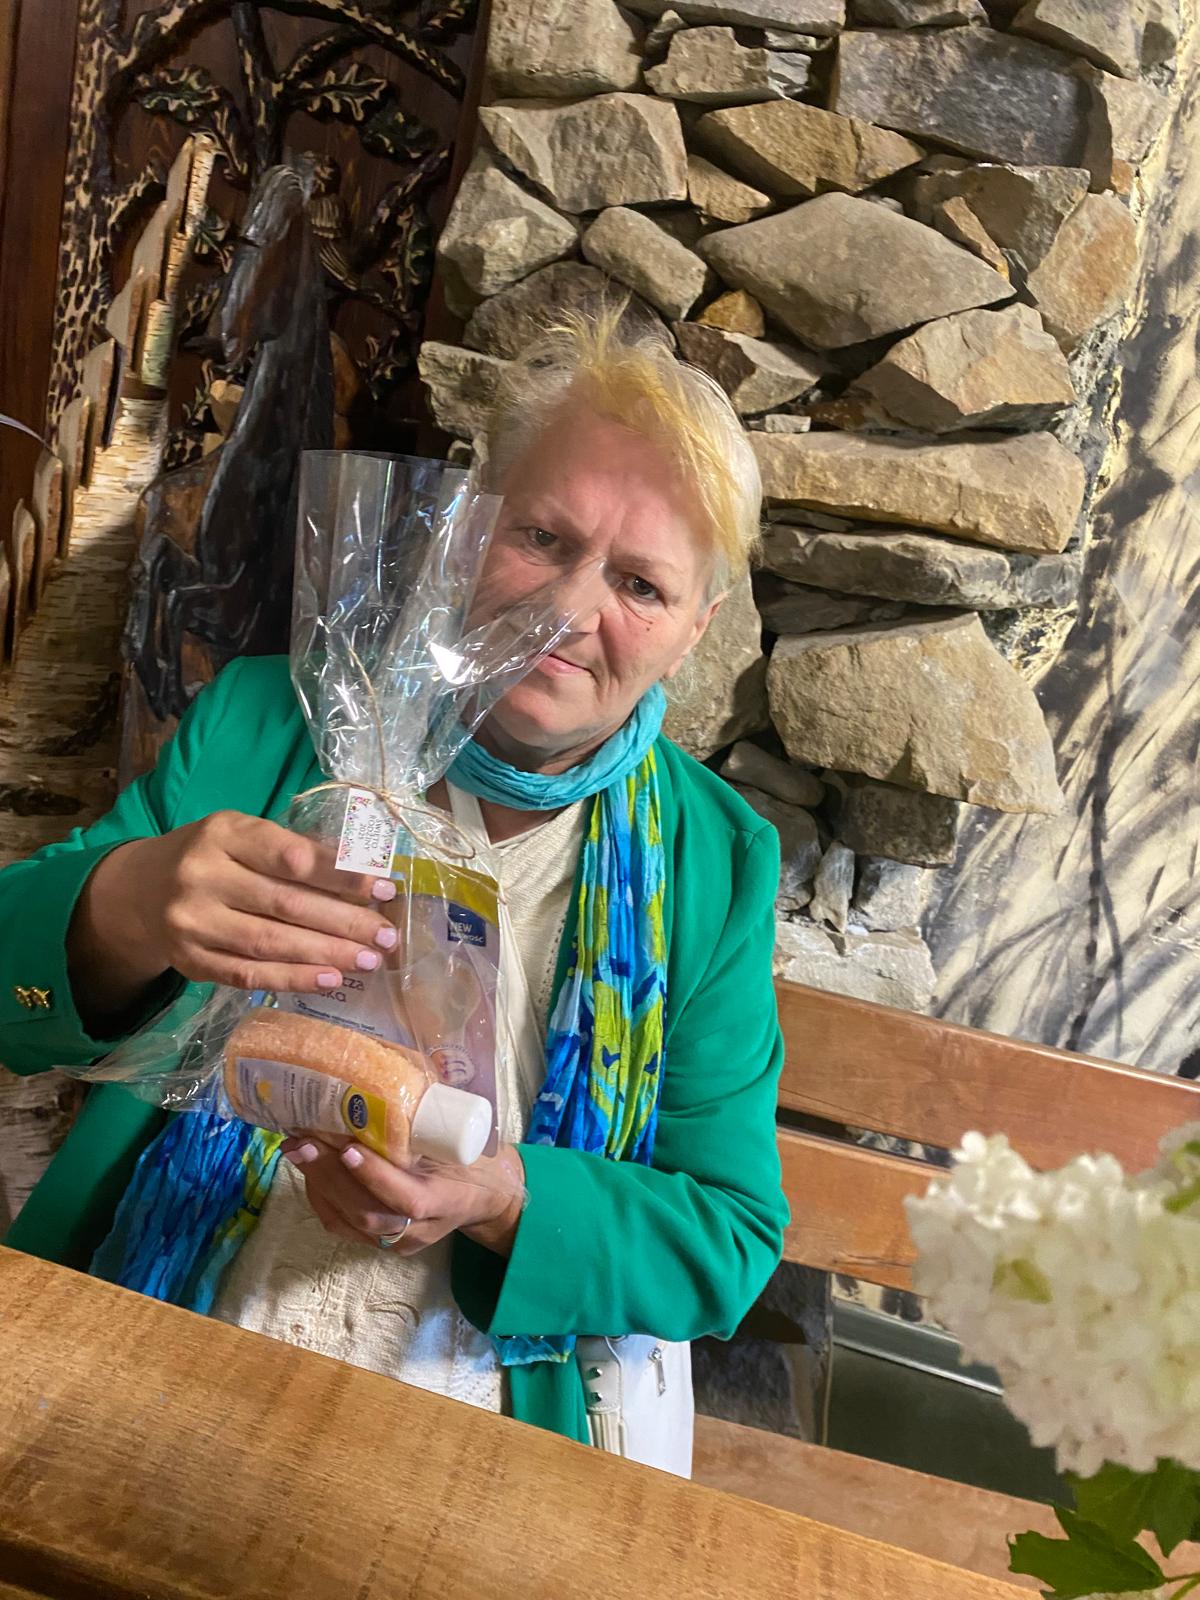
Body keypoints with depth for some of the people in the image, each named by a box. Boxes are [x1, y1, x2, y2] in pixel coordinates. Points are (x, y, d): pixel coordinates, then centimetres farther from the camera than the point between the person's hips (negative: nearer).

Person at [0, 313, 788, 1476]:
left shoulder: (719, 862, -2)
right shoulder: (268, 719, -2)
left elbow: (730, 1239, -1)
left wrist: (505, 1201, -20)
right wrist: (124, 910, -29)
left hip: (496, 1432, 1)